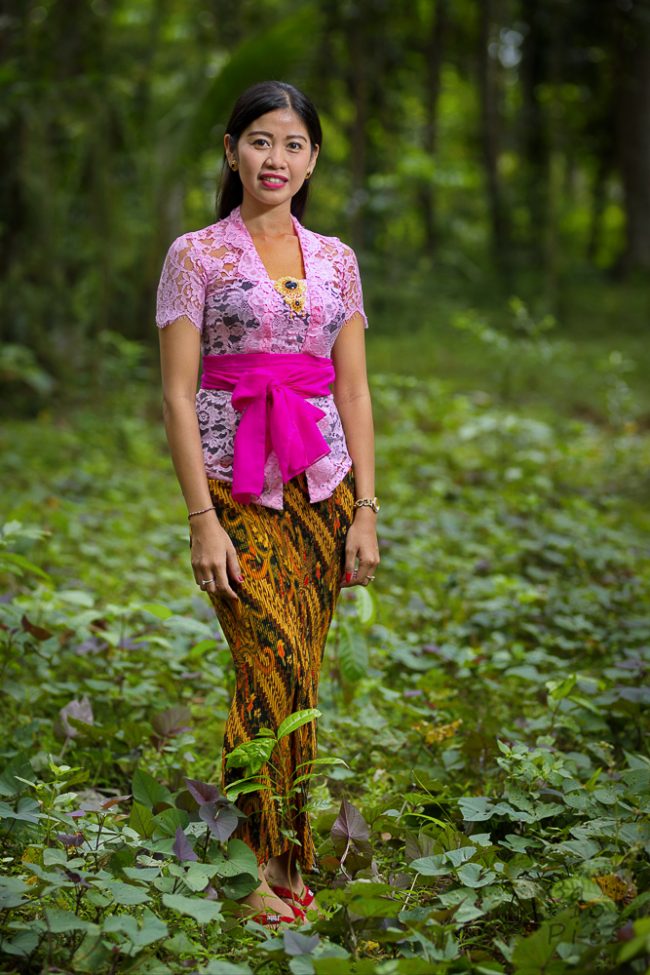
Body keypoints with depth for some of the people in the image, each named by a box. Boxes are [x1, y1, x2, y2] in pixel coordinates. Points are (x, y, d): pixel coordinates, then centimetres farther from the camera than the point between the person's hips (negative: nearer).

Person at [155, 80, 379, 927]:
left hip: (323, 484, 4)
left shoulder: (335, 260, 11)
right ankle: (265, 863, 0)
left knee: (298, 672, 5)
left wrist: (366, 509, 4)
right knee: (274, 664, -13)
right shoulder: (196, 255, -1)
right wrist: (202, 519, -12)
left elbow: (354, 390, 11)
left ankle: (285, 856, 17)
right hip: (237, 487, -4)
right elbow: (178, 394, -5)